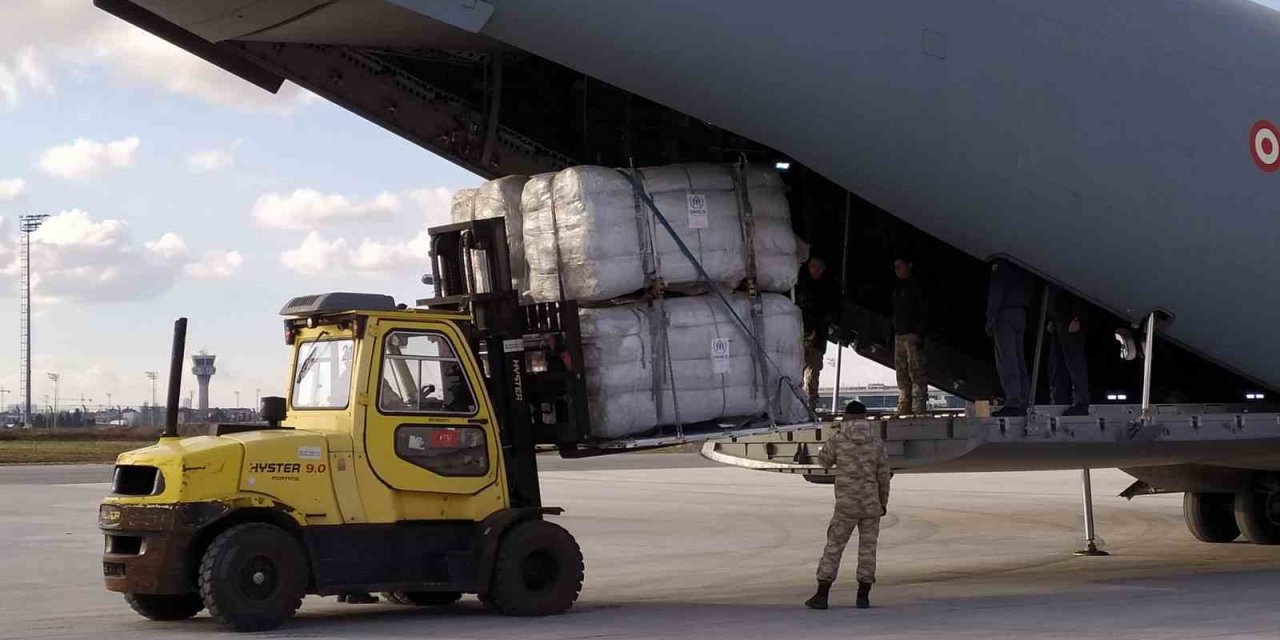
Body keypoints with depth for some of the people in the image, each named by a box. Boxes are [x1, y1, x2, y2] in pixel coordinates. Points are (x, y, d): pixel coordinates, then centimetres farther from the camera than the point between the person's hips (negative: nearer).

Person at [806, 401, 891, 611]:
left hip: (846, 506, -2)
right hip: (871, 504, 2)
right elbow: (883, 475, 1)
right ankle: (863, 597, 8)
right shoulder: (876, 441, -2)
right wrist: (883, 502, 13)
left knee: (833, 548, 3)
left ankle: (821, 596, 0)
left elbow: (824, 461, 12)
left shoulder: (837, 440, -7)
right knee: (868, 548, 9)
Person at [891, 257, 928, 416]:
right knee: (902, 375, 4)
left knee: (916, 373, -12)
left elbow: (923, 312, -9)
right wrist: (891, 336, 15)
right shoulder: (897, 288, 21)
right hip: (899, 335, 8)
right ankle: (904, 410, 4)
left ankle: (920, 409, -16)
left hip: (913, 335, -8)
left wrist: (920, 335, -18)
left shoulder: (916, 286, -2)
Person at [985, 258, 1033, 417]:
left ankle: (1014, 403, -18)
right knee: (1019, 360, 10)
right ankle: (1023, 403, 8)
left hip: (1005, 314, -9)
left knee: (1006, 361, -11)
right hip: (1020, 314, 9)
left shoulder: (1002, 263, -10)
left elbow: (997, 292, -16)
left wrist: (990, 319, -15)